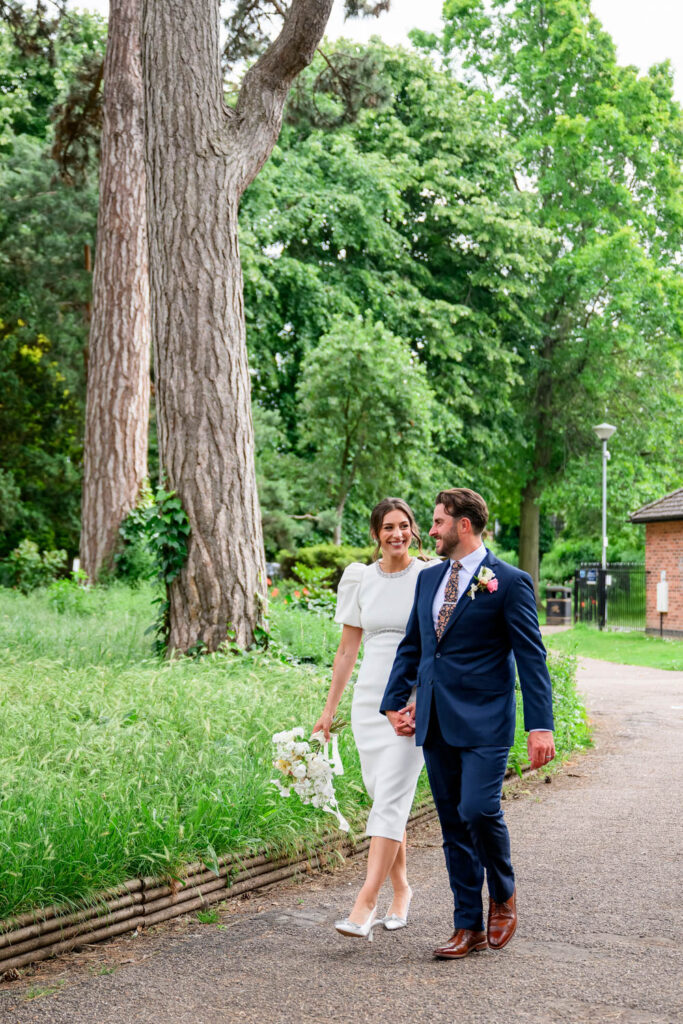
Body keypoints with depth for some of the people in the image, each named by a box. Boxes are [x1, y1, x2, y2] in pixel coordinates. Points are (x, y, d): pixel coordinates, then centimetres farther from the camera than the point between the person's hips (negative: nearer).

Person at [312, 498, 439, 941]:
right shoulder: (361, 579, 8)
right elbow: (348, 648, 12)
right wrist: (330, 709, 12)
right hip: (370, 697, 4)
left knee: (390, 799, -11)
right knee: (387, 798, 10)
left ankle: (366, 904, -13)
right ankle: (401, 889, 27)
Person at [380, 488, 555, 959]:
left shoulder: (509, 582, -6)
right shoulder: (429, 579, 13)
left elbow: (531, 656, -9)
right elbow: (411, 646, 19)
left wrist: (541, 725, -14)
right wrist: (394, 703, 11)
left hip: (484, 723, -6)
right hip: (436, 723, 6)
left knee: (479, 811, -16)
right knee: (453, 824, 8)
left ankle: (504, 895, 13)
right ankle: (469, 927, 17)